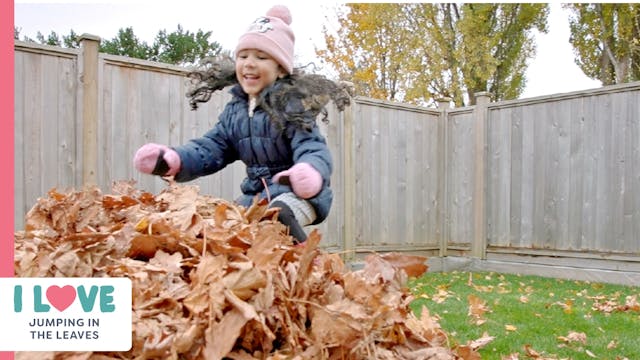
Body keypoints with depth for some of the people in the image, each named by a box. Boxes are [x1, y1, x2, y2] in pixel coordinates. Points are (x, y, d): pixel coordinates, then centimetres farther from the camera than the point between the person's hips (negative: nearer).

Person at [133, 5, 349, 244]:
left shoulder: (292, 105, -12)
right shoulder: (234, 110, 11)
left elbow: (312, 149, -24)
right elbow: (211, 148, 9)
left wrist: (310, 172, -50)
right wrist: (173, 160, -10)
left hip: (295, 191, -8)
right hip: (257, 193, 8)